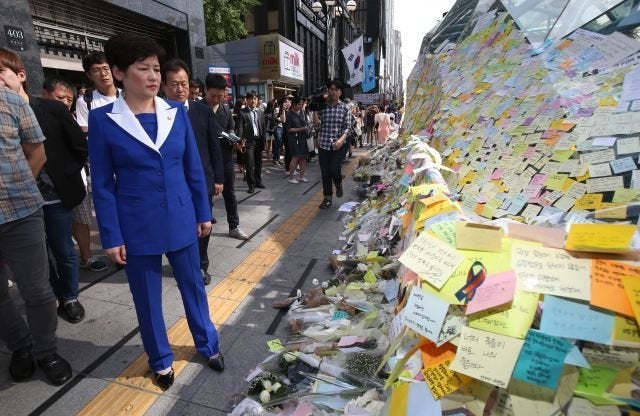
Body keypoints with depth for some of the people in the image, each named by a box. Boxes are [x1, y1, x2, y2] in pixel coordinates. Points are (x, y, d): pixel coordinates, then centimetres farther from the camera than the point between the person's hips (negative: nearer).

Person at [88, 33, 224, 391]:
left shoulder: (177, 111, 0)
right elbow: (102, 184, -4)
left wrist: (204, 213, 6)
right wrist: (111, 236, -6)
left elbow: (194, 168, 5)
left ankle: (209, 345, 38)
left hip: (181, 220, 2)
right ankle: (161, 360, 36)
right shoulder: (102, 119, -7)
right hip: (137, 227, -2)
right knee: (147, 297, 13)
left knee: (193, 284, 16)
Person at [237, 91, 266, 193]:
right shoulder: (243, 112, -2)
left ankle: (258, 182, 26)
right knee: (249, 164, -2)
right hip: (248, 140, -4)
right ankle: (251, 185, 6)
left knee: (258, 163, 13)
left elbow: (263, 127, 12)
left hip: (259, 140, 5)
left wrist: (263, 140, 6)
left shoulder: (261, 112, 12)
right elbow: (240, 127, -7)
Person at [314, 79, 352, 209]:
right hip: (323, 143, 2)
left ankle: (338, 184, 26)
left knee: (334, 169, -10)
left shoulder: (344, 108, 2)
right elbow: (316, 124, -2)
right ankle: (327, 197, 20)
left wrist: (341, 139, -18)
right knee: (325, 172, 6)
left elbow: (348, 127, -2)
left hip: (338, 144, -1)